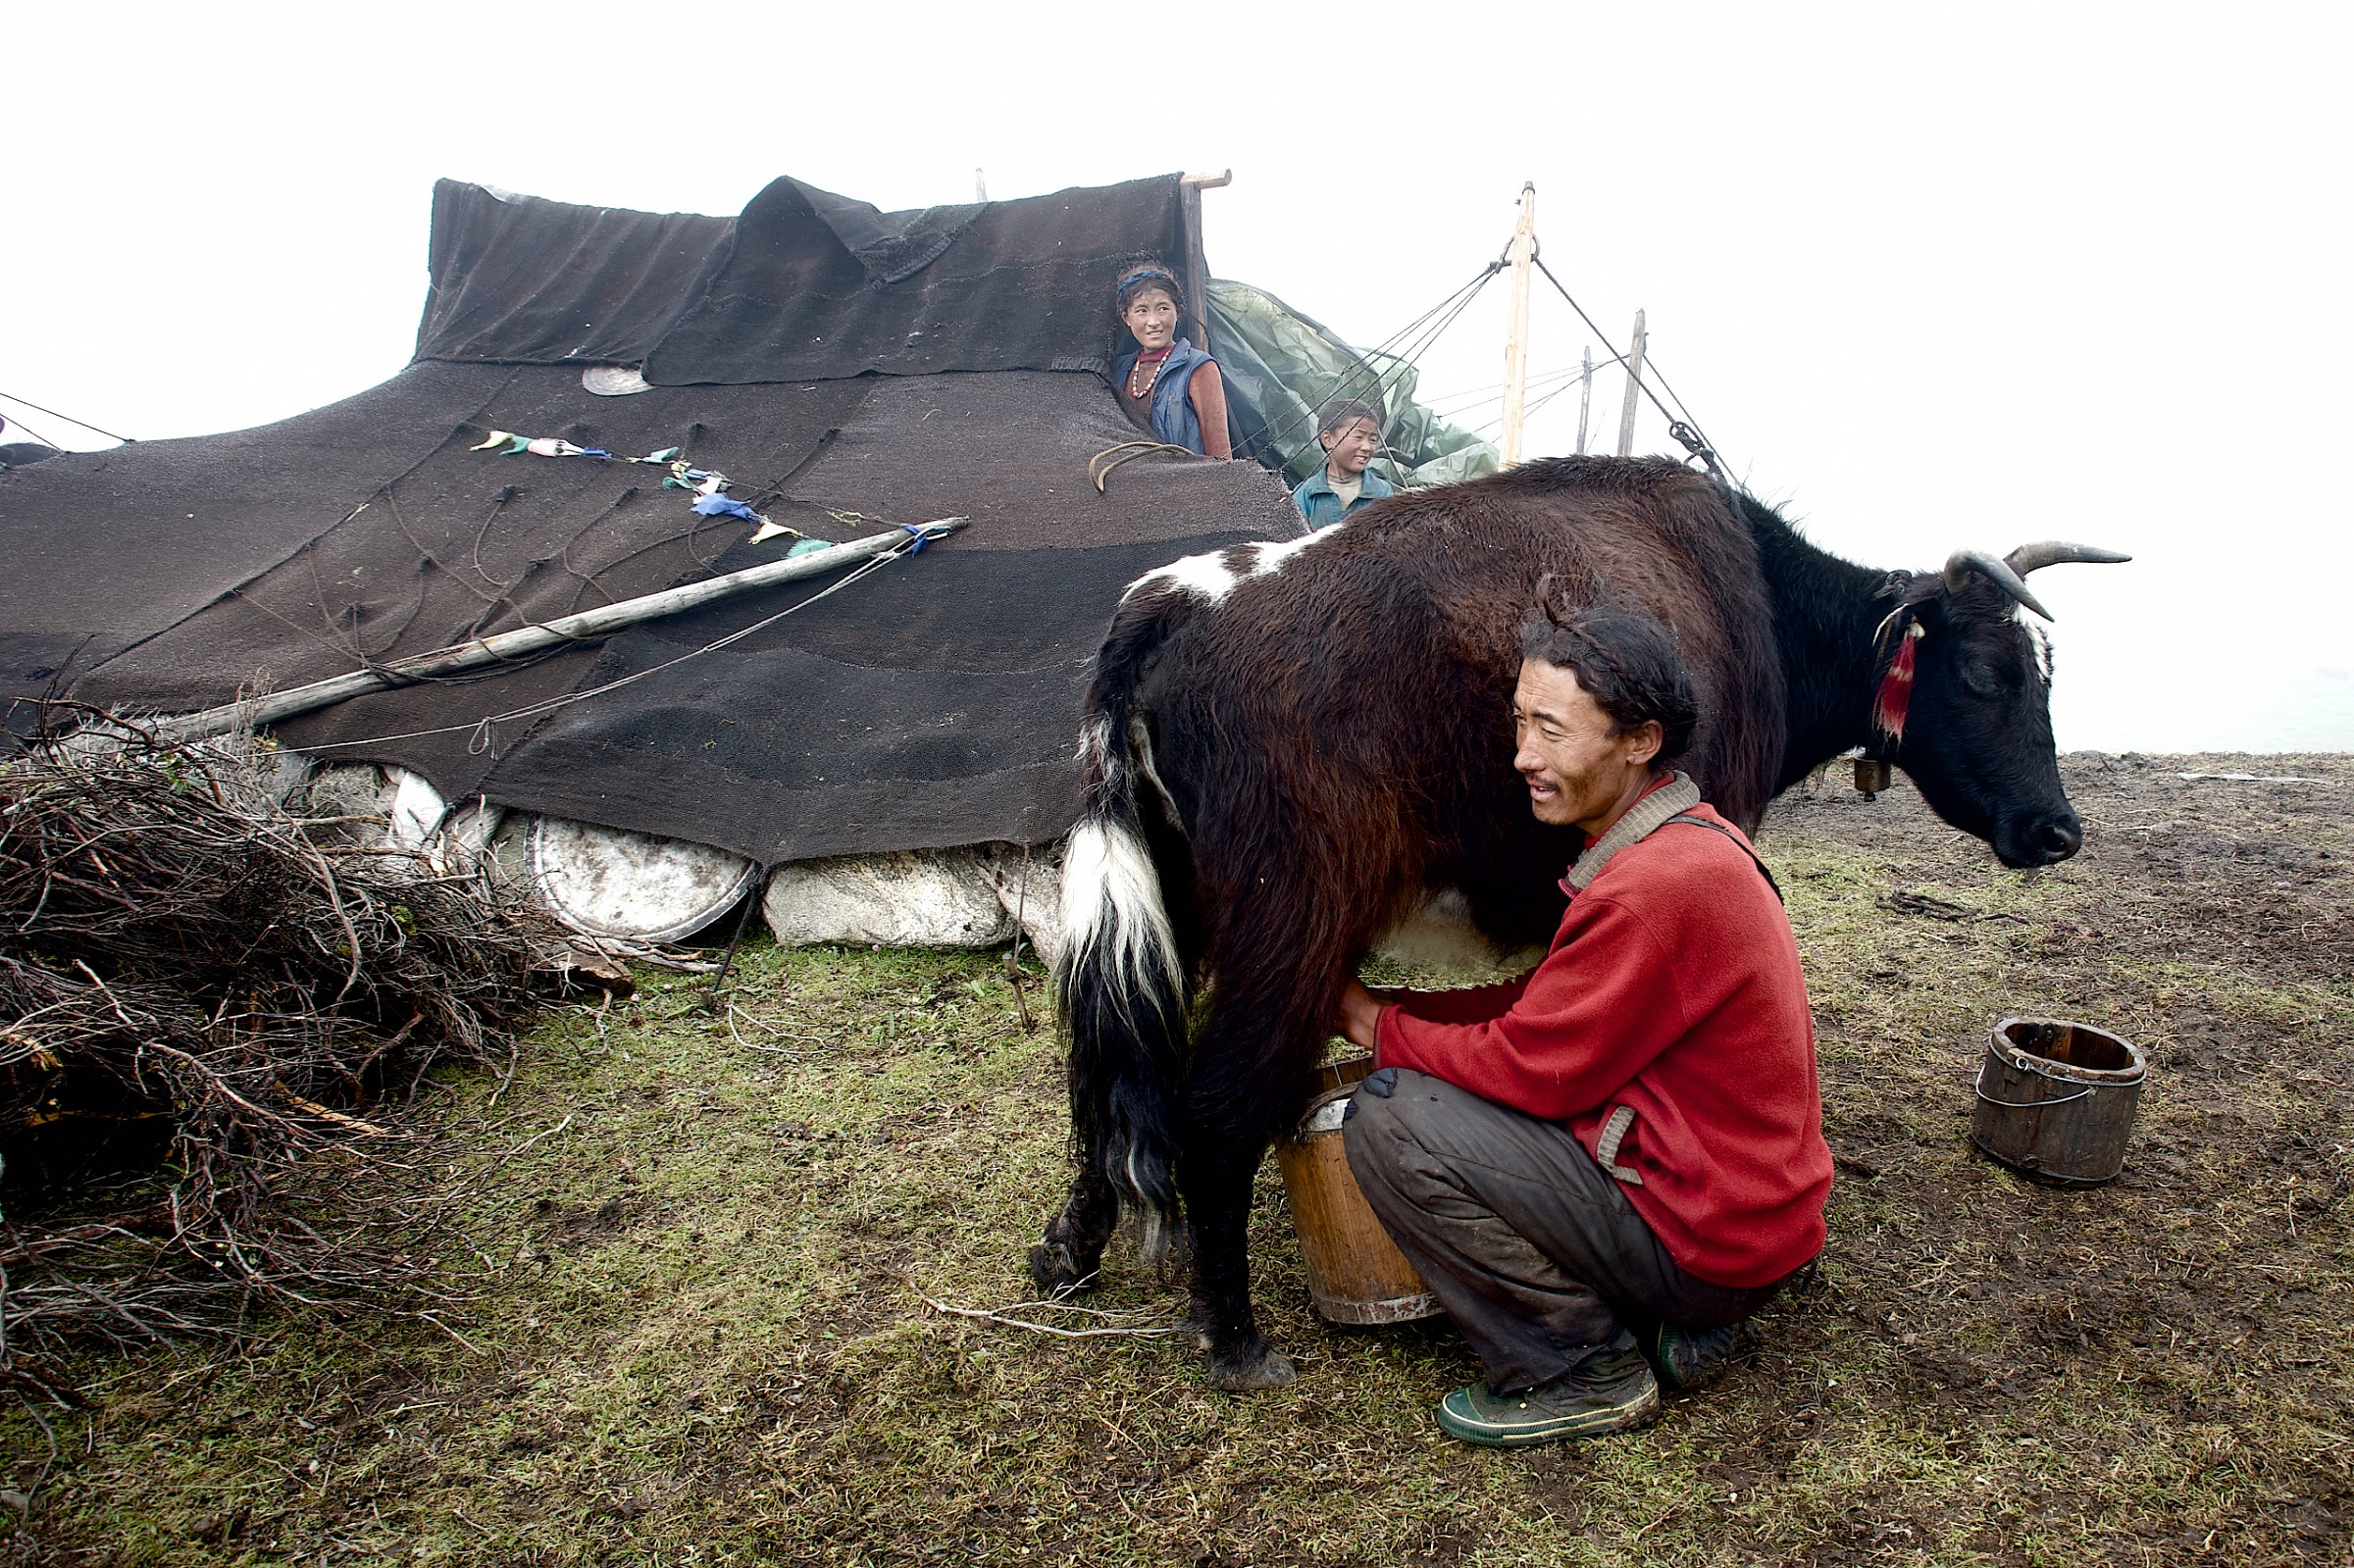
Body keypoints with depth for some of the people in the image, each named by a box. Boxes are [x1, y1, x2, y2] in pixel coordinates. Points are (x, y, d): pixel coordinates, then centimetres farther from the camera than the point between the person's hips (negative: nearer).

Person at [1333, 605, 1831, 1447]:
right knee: (1458, 1076, 21)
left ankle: (1584, 1373, -1)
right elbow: (1549, 1005, 12)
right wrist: (1396, 1011, 7)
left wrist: (1383, 1028, -4)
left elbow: (1533, 1068, -18)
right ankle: (1673, 1319, 15)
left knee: (1389, 1116, -14)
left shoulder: (1658, 886, -26)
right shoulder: (1690, 840, 6)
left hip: (1706, 1238, -10)